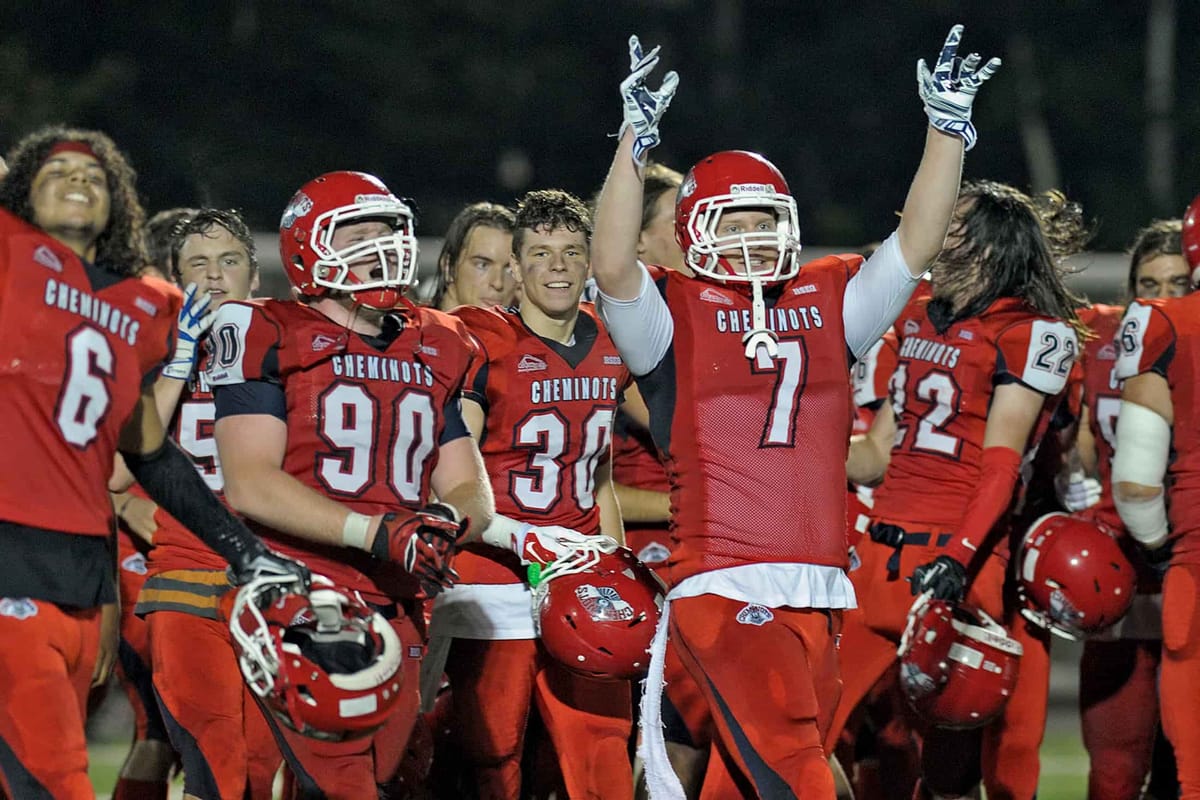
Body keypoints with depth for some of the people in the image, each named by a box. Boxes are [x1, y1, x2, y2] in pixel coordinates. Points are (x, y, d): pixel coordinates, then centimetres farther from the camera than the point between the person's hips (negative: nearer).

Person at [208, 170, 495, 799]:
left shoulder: (437, 352, 16)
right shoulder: (269, 339, -2)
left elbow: (471, 489, 16)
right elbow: (249, 484, -12)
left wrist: (447, 520, -10)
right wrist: (375, 531, -20)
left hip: (396, 613, 6)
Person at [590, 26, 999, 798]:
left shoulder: (828, 303, 16)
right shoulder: (675, 315, 1)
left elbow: (916, 243, 14)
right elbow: (614, 267, -17)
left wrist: (948, 129, 7)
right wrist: (636, 139, -22)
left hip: (819, 594, 5)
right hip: (725, 589, -5)